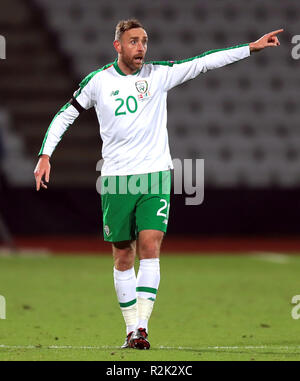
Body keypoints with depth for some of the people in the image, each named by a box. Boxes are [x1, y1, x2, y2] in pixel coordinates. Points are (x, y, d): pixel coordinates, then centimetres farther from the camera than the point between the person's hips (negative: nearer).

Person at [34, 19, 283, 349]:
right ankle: (131, 331, 11)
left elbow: (203, 62, -2)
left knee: (149, 247, -14)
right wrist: (45, 155, 2)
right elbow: (65, 115, 11)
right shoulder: (98, 81, 2)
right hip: (116, 179, 0)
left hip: (155, 175, 0)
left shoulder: (159, 74, 3)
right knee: (123, 256, 3)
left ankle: (142, 327, -15)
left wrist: (251, 48, -9)